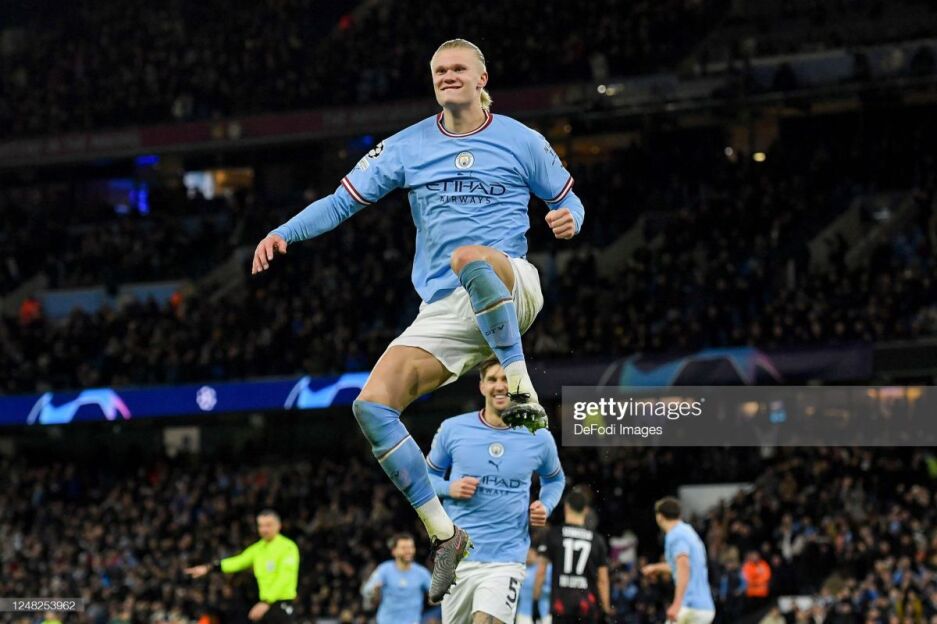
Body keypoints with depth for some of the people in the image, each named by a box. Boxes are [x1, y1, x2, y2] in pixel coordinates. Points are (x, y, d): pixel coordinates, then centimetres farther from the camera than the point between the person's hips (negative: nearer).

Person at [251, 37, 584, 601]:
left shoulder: (520, 141, 7)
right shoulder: (406, 147, 12)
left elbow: (567, 198, 16)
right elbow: (344, 200, 12)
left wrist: (568, 218, -8)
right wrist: (284, 233, -2)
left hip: (512, 289, -4)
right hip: (443, 312, 4)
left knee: (469, 258, -41)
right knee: (372, 406, -17)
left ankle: (524, 394, -31)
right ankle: (444, 535, -8)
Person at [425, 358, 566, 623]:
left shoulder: (538, 437, 2)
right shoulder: (453, 429, 0)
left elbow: (555, 479, 22)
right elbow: (428, 474, 14)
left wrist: (545, 506, 2)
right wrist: (450, 489, -7)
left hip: (506, 560, -2)